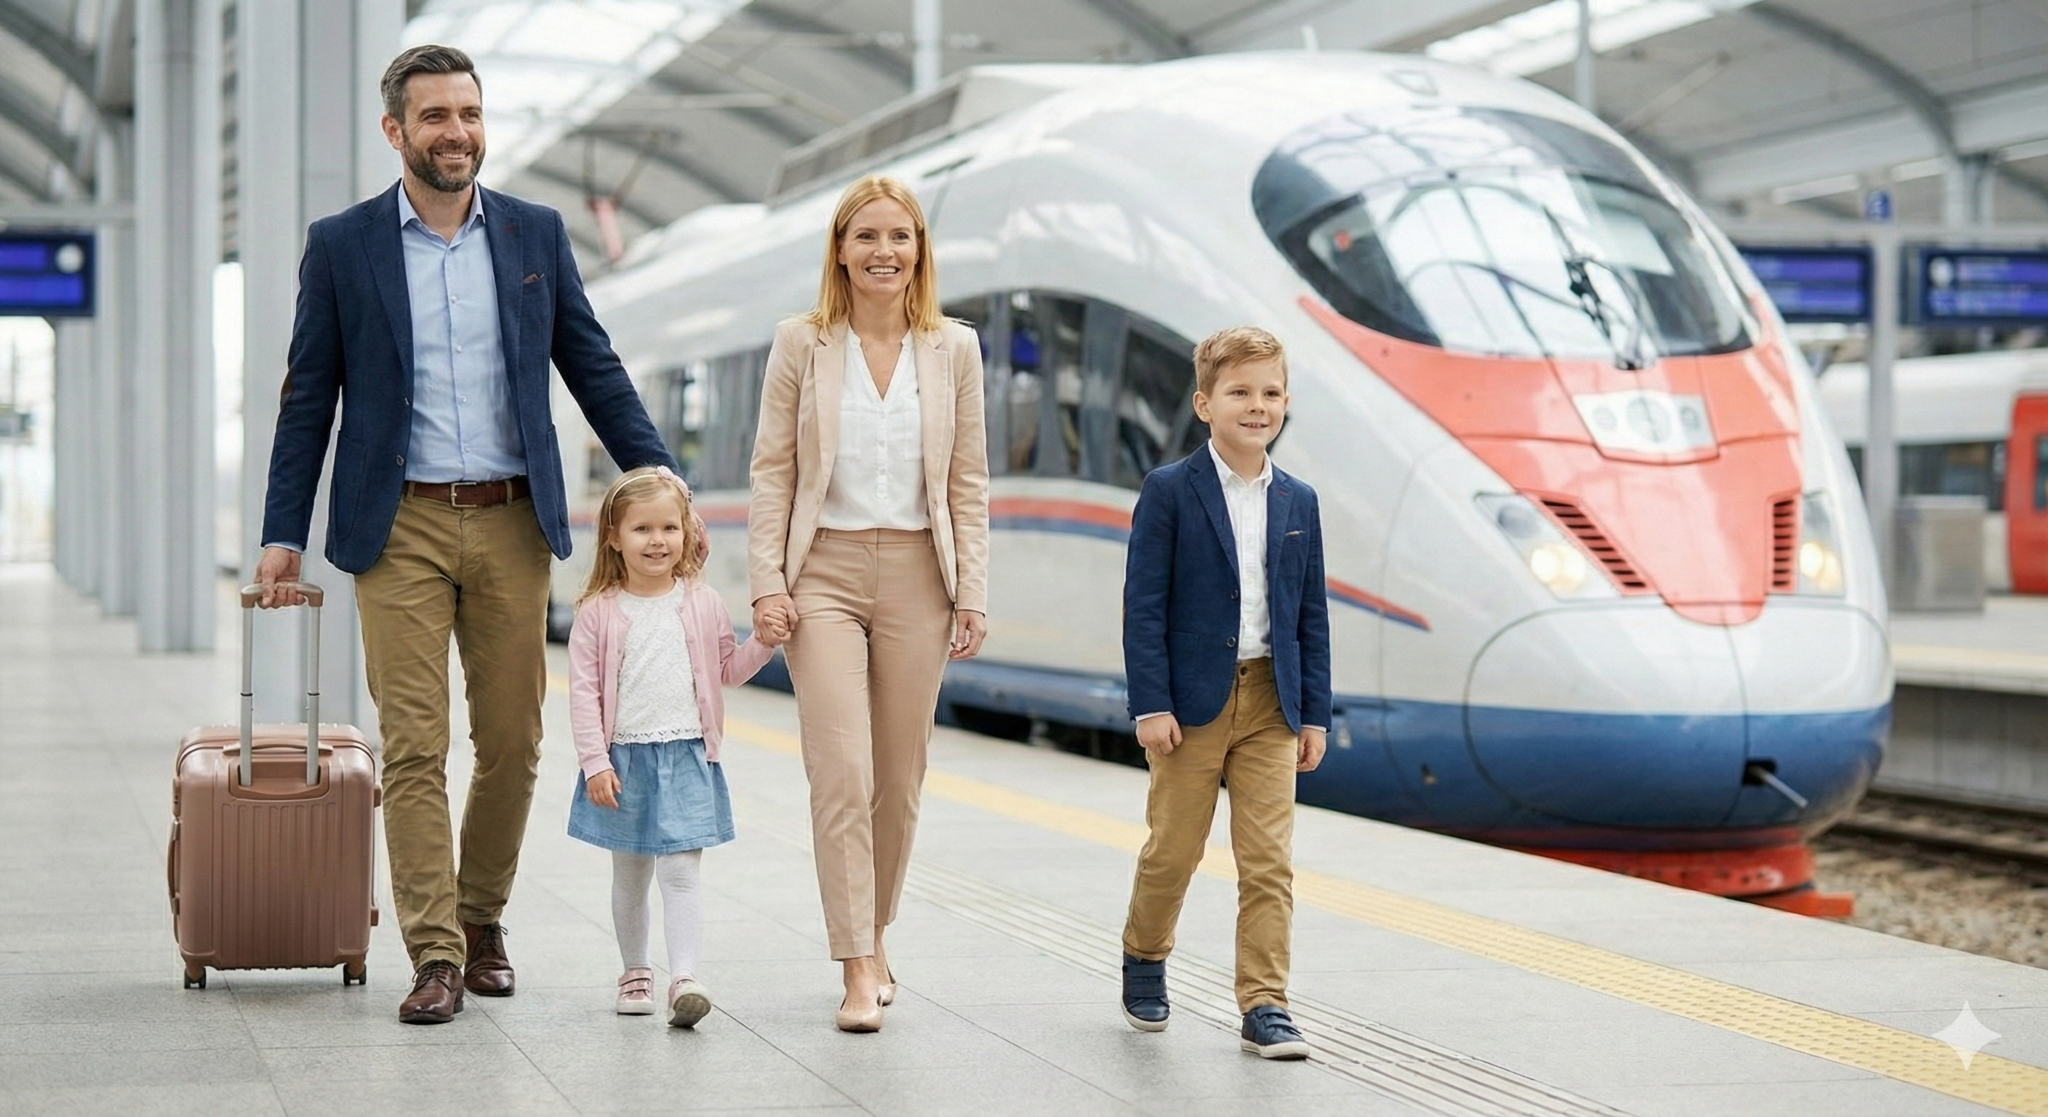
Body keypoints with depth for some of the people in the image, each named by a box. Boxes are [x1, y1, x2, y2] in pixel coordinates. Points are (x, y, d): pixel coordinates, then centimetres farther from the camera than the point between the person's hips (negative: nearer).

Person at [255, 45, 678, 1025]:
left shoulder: (536, 234, 7)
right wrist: (283, 535, 1)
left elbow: (594, 368, 10)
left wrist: (660, 479, 2)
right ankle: (434, 956, -3)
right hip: (399, 528, -2)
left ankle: (481, 921, 23)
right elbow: (309, 398, 5)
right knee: (414, 747, -5)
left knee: (511, 741, 6)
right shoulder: (342, 245, 2)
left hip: (511, 523, 2)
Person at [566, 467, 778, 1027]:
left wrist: (763, 642, -4)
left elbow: (727, 670, 14)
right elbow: (584, 691, -4)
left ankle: (684, 980, -15)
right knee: (630, 875, 13)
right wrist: (595, 762, -9)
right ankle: (635, 972, 27)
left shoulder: (702, 604, 3)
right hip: (624, 759, 0)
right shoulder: (599, 612, -3)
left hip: (687, 756, 0)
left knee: (680, 872, -8)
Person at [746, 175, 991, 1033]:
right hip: (825, 573, -2)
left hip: (916, 576, 2)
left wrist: (972, 593, 1)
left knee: (900, 779, 8)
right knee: (842, 773, -11)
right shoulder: (801, 345, 1)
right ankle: (858, 971, -10)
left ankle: (874, 939, 26)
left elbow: (968, 482, 6)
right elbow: (772, 471, 2)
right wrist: (767, 581, -6)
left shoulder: (953, 350, 5)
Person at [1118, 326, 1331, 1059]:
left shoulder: (1298, 502, 7)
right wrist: (1150, 703, -14)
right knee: (1174, 848, 8)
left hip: (1270, 702, 3)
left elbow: (1311, 614, 9)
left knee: (1269, 860, -1)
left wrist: (1313, 713, 5)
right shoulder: (1168, 492, -5)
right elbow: (1144, 604, -8)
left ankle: (1264, 1005, 2)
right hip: (1192, 699, -3)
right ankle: (1144, 957, 34)